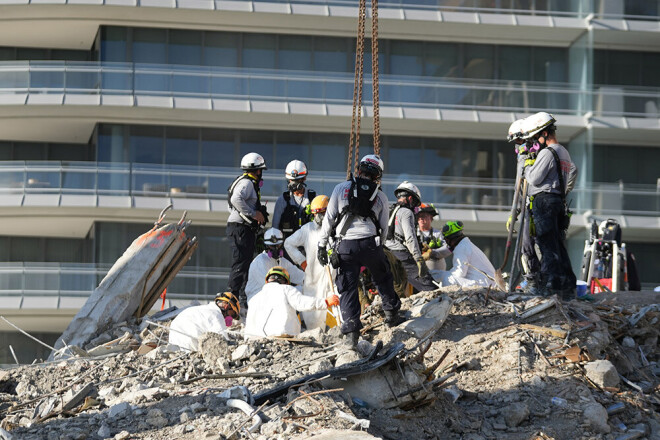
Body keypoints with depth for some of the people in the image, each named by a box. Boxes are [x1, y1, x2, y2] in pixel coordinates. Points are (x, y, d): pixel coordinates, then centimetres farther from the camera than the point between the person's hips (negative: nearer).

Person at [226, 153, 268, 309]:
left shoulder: (248, 182, 21)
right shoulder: (247, 183, -11)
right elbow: (236, 199, -29)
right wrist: (253, 214, -23)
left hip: (246, 230, 11)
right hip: (240, 228, -11)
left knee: (246, 263, 13)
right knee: (240, 264, -12)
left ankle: (244, 299, 17)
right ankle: (232, 296, -14)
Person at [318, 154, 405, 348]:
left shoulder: (341, 189, 5)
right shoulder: (380, 197, 9)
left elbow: (329, 218, 3)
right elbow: (384, 228, 13)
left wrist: (322, 245, 8)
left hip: (344, 246, -1)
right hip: (370, 243, 1)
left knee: (348, 289, 3)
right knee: (383, 279, 25)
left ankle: (351, 332, -3)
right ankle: (391, 314, 32)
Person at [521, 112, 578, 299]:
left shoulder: (547, 153, -12)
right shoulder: (564, 153, 17)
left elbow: (534, 178, -15)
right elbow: (573, 171, 33)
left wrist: (528, 164, 2)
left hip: (544, 201, -9)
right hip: (559, 202, 9)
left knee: (548, 245, -10)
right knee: (558, 245, 10)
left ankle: (551, 286, -13)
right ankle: (568, 287, 9)